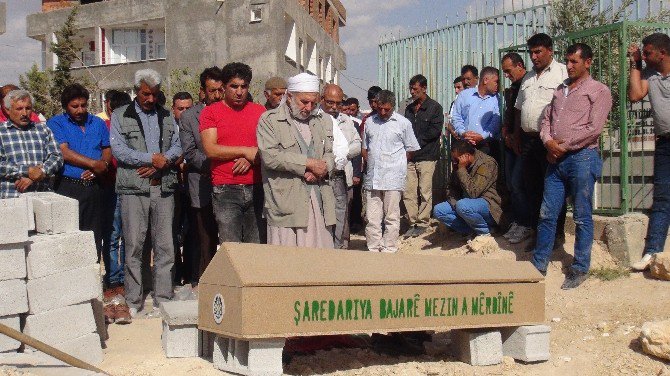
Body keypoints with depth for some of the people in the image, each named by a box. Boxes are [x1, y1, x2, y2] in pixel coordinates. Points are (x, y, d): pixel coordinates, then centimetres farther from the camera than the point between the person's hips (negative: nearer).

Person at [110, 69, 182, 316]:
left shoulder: (166, 116, 17)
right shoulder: (120, 116, 7)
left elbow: (177, 146, 10)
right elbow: (118, 149, -5)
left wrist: (162, 161, -9)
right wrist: (152, 158, -8)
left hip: (163, 188, 3)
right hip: (133, 189, -3)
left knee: (165, 246, 2)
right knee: (134, 246, -1)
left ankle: (163, 300, 9)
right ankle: (134, 302, 8)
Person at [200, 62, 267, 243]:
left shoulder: (260, 111, 12)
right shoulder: (210, 112, 4)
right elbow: (210, 150, -8)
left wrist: (252, 158, -10)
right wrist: (246, 151, -8)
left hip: (256, 188, 3)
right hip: (226, 190, -2)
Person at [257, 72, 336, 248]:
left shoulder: (322, 120, 17)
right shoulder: (269, 120, 0)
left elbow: (331, 153, 15)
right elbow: (270, 156, -12)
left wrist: (321, 169, -8)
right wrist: (310, 163, -12)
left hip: (320, 200, 4)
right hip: (286, 203, -4)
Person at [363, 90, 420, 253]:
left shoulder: (403, 123, 1)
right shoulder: (370, 122, 12)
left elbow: (410, 150, 6)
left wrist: (394, 164, 5)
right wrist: (371, 163, 10)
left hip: (393, 178, -3)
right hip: (372, 177, 3)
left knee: (392, 217, 1)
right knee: (372, 217, 4)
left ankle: (389, 249, 8)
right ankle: (373, 249, 11)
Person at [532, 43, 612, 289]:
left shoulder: (598, 91, -1)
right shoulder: (560, 89, 19)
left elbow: (594, 128, -11)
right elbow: (547, 119, 16)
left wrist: (563, 146, -10)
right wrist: (548, 142, -4)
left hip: (582, 157, -6)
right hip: (556, 158, 6)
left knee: (582, 217, 1)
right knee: (547, 214, 6)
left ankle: (580, 269, 10)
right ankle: (538, 264, 15)